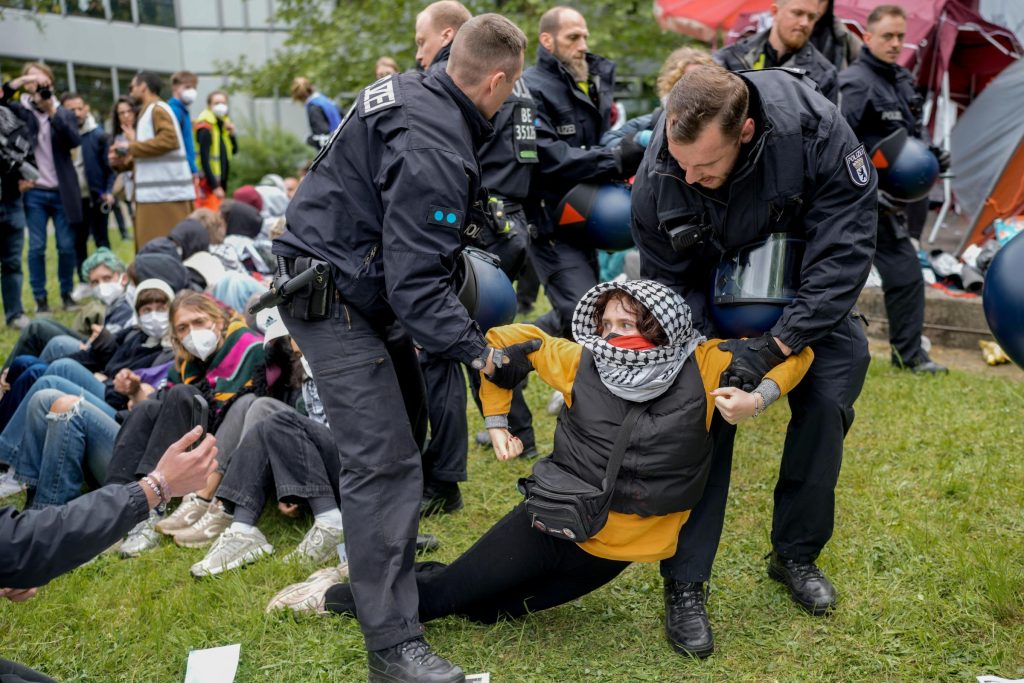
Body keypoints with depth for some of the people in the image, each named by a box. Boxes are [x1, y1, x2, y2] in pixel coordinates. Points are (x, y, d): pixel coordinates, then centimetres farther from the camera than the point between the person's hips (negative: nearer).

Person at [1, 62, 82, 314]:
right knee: (36, 247, 1)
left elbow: (74, 140, -9)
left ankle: (67, 293, 18)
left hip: (61, 191, 1)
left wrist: (52, 112, -18)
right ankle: (40, 298, 8)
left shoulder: (64, 113, 8)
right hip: (34, 191, -1)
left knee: (66, 245, 4)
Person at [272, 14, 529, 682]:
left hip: (355, 277, 11)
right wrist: (479, 349, -25)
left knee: (406, 409, 21)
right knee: (384, 460, -13)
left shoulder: (415, 89, 5)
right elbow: (415, 282, -28)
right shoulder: (433, 149, -26)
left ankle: (386, 544, 41)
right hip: (331, 296, -11)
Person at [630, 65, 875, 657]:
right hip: (714, 285, 0)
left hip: (808, 281, 1)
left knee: (829, 398, -7)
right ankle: (685, 584, 0)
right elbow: (667, 290, -15)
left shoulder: (814, 126, -36)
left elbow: (845, 250, -31)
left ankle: (795, 555, 17)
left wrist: (775, 346, -37)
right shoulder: (657, 181, -30)